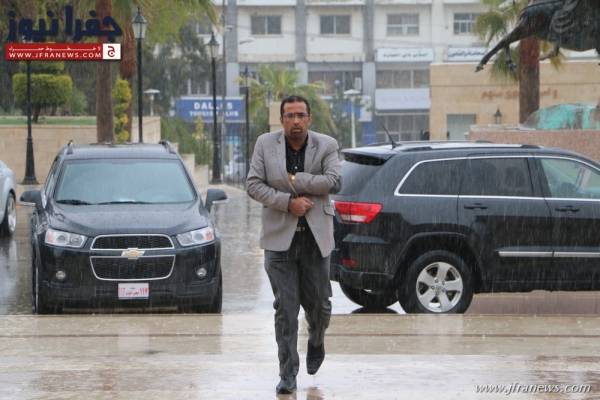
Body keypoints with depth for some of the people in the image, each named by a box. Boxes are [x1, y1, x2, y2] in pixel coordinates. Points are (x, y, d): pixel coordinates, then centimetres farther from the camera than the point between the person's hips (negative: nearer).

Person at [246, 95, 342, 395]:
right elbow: (253, 185, -4)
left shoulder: (326, 145, 0)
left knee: (318, 304, 8)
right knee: (285, 308, -3)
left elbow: (334, 182, -14)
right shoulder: (265, 144, 2)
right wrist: (288, 201, -15)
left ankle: (316, 342, 42)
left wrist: (292, 179, -15)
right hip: (279, 237, 0)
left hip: (315, 238, 0)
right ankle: (288, 375, 2)